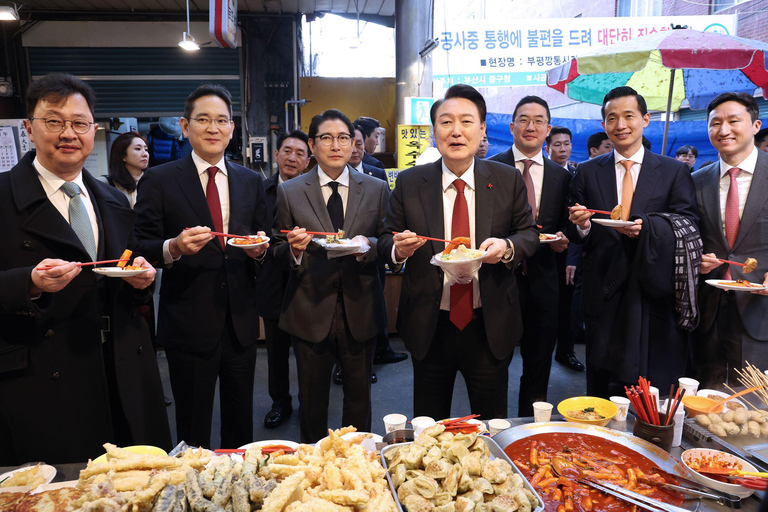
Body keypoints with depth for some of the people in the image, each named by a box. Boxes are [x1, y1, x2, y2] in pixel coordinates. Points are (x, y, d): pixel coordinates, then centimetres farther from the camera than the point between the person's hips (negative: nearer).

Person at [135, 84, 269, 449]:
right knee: (192, 430, 10)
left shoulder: (251, 182, 10)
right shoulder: (158, 181, -2)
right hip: (189, 322, -3)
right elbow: (143, 250, -4)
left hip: (241, 322, 4)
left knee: (241, 423, 17)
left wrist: (259, 249, -9)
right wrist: (174, 247, -24)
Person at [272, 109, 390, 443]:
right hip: (310, 313, 0)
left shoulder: (377, 189, 5)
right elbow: (278, 255, 4)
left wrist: (368, 247, -16)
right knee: (311, 399, 13)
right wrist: (293, 249, -18)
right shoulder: (289, 193, 2)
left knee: (359, 396, 14)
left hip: (360, 311, 1)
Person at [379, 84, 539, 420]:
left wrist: (507, 247, -17)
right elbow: (386, 241, 3)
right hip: (429, 328, 0)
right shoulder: (408, 183, -1)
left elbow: (529, 233, 5)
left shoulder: (508, 180, -1)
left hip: (490, 327, 0)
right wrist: (398, 249, -20)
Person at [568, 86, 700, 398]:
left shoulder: (675, 171, 4)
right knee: (598, 385, 13)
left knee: (654, 389, 10)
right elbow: (577, 233, 7)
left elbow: (688, 223, -5)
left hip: (653, 292, -1)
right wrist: (582, 226, -17)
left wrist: (646, 226, -22)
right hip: (602, 292, 1)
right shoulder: (587, 172, 6)